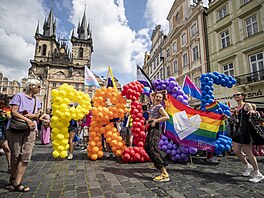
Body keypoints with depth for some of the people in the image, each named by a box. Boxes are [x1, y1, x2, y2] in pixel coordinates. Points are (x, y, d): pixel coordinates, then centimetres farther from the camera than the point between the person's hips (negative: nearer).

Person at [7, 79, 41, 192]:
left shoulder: (36, 100, 17)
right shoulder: (19, 96, 0)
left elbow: (37, 114, 12)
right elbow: (13, 112, -9)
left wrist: (32, 115, -10)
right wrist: (27, 120, -14)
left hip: (30, 130, 4)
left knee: (25, 157, -4)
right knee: (15, 156, 5)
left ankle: (17, 183, 2)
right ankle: (12, 179, 24)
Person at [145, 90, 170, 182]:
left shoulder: (160, 107, -9)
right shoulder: (153, 104, 14)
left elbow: (167, 117, -25)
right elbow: (151, 94, 32)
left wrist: (155, 121, -19)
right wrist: (157, 92, 17)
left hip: (156, 128, -9)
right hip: (151, 127, 9)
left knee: (153, 148, -17)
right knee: (147, 146, 13)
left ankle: (165, 174, -17)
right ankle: (157, 163, 24)